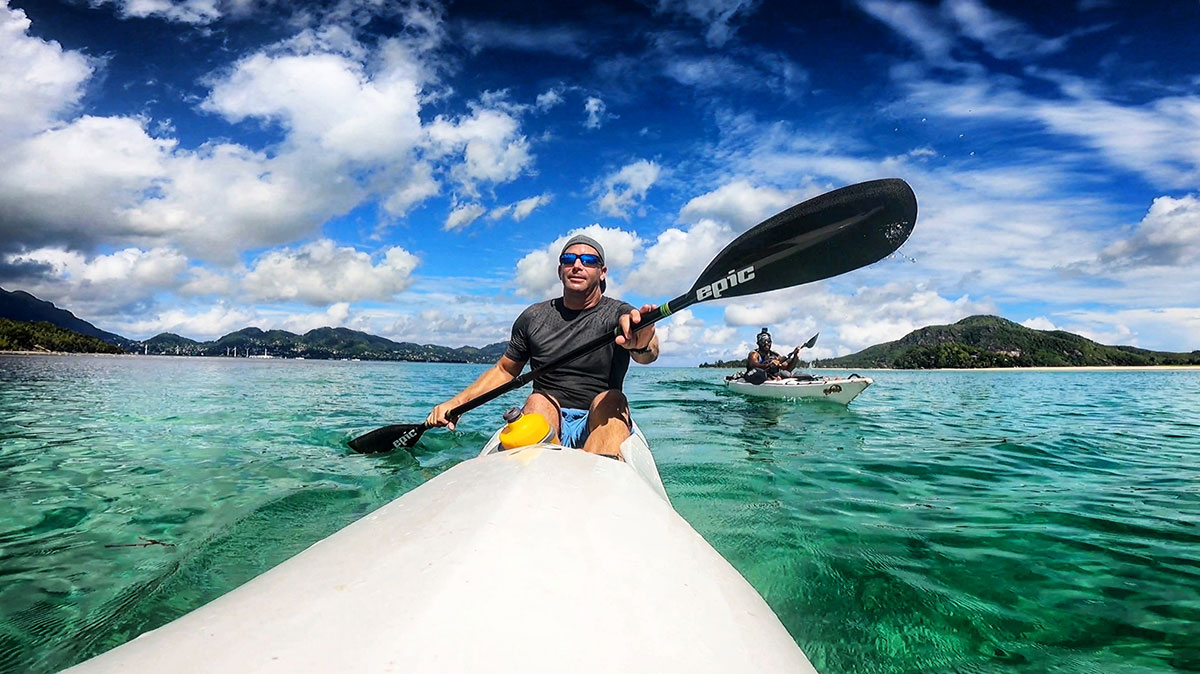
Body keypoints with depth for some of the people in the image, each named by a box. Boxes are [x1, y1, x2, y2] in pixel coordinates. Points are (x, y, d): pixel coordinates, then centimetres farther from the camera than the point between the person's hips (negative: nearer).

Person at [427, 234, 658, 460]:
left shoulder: (618, 314, -1)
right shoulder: (533, 318, 9)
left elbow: (647, 355, -24)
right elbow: (504, 370, 21)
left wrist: (643, 345, -51)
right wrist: (457, 403, 9)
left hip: (600, 423, -2)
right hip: (547, 418, 2)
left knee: (611, 400, -32)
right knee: (538, 401, -29)